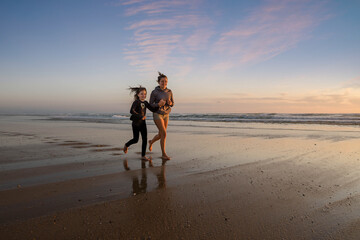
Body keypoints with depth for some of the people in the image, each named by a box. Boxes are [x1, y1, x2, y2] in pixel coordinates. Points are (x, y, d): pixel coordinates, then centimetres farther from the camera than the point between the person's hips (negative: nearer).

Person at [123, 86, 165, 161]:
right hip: (136, 123, -6)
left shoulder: (145, 103, 7)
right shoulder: (136, 102, -13)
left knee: (145, 139, -1)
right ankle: (126, 145, 34)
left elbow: (153, 109, 7)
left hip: (143, 123, 6)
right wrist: (140, 116, -26)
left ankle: (143, 155, 7)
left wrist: (158, 105, -9)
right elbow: (132, 111, -26)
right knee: (135, 139, 3)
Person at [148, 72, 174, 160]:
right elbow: (150, 105, -3)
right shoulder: (154, 92, -8)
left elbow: (172, 104, 9)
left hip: (166, 115, 5)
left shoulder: (169, 92, 4)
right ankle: (164, 154, -4)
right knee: (164, 134, -15)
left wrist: (169, 103, -15)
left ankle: (151, 142, 45)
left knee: (161, 135, 13)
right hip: (157, 114, -5)